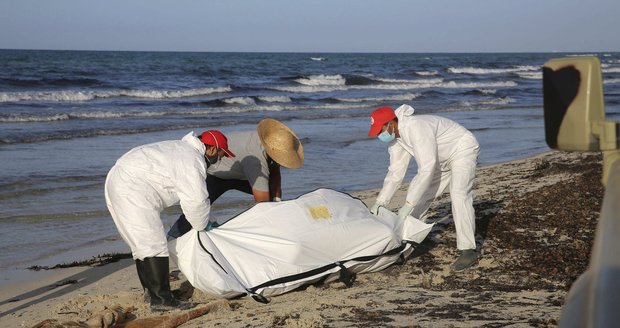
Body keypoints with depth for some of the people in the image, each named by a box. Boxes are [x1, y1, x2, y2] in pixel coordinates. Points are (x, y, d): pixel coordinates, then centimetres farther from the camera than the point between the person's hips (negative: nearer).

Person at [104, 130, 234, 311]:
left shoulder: (181, 148, 20)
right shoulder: (193, 160, -14)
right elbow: (196, 201, -16)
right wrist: (200, 227, 2)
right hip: (131, 191, -11)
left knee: (142, 242, 20)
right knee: (154, 243, -11)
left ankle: (151, 290, 30)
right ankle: (160, 299, -12)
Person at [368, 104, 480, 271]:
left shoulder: (416, 128, -36)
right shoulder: (395, 137, -7)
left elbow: (427, 169, -39)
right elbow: (395, 172, -1)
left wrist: (408, 204, -37)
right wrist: (380, 202, -10)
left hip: (463, 150, -9)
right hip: (442, 159, 9)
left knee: (459, 196, -25)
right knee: (420, 194, 8)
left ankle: (468, 251, -25)